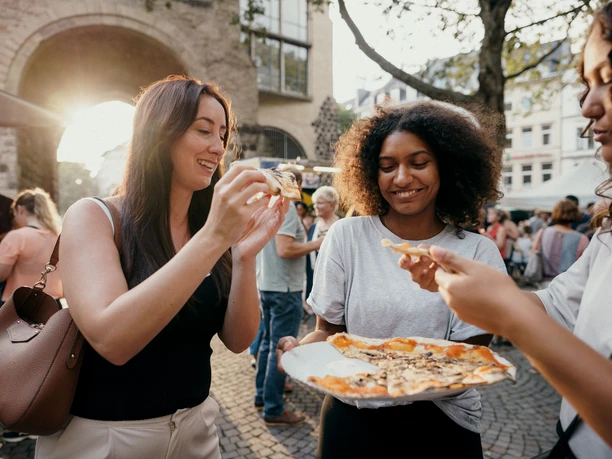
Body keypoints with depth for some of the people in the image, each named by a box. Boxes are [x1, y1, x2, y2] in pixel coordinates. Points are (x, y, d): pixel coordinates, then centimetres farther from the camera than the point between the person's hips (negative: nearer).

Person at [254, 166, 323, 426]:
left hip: (266, 285, 9)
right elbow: (284, 249, -25)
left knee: (268, 341, 19)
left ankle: (262, 395, 32)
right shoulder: (287, 207, -16)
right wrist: (316, 244, -13)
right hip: (284, 287, -9)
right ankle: (274, 410, 8)